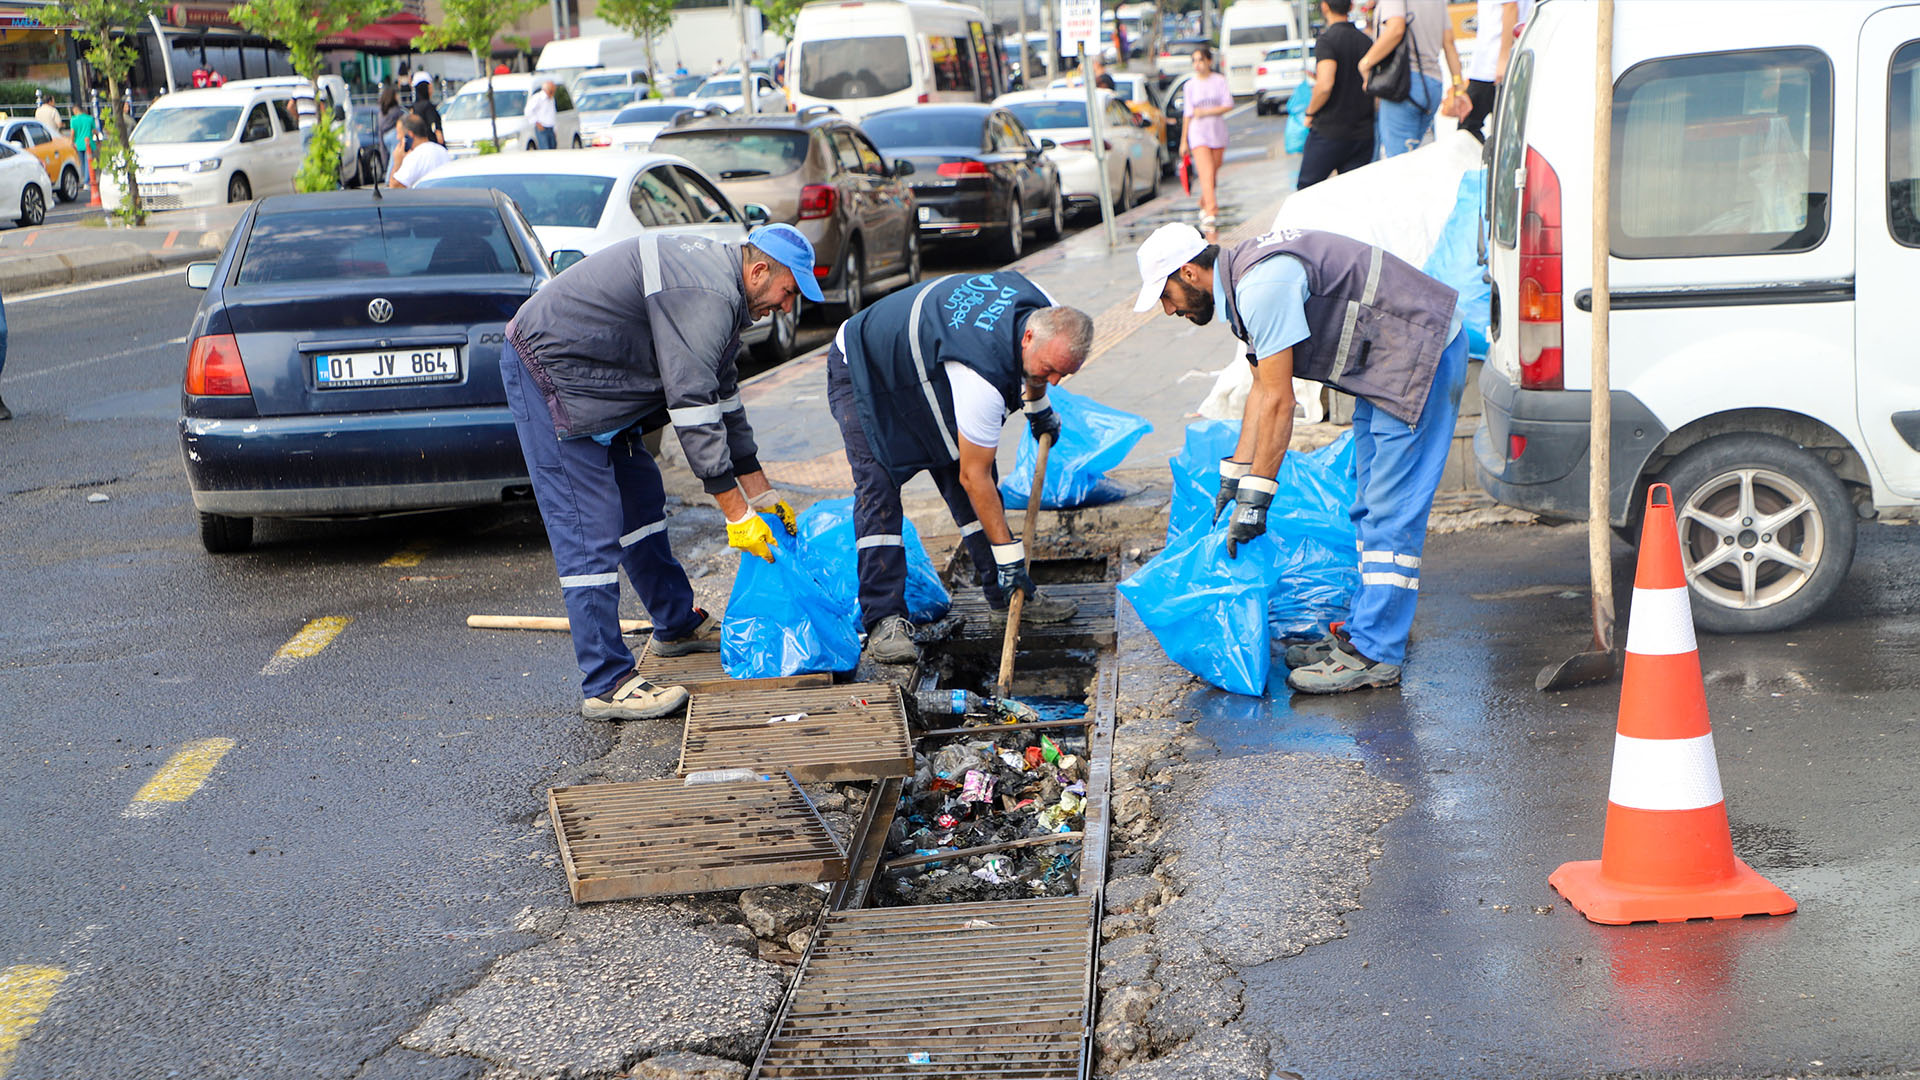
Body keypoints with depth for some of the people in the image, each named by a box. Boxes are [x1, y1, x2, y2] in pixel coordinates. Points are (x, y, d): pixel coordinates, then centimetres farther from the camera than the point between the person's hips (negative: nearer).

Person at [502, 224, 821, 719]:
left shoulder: (721, 289, 11)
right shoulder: (706, 296, -23)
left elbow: (722, 395, 18)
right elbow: (691, 405, -27)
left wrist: (762, 493, 18)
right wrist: (736, 511, -23)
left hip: (590, 375, 11)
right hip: (548, 368, -11)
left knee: (641, 503, 19)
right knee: (590, 529, -12)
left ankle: (678, 625, 35)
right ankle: (606, 684, -9)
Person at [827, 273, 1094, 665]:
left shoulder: (1046, 313, -19)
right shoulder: (983, 377, -42)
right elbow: (974, 477, -33)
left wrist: (1038, 405, 22)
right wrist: (1009, 553, -28)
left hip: (923, 364, 9)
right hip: (862, 371, -8)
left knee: (959, 470, 3)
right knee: (877, 487, -20)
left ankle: (1003, 595, 11)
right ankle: (885, 621, -20)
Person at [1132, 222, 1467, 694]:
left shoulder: (1263, 285, -23)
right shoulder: (1245, 281, 9)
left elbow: (1278, 401, -22)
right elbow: (1262, 390, 18)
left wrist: (1255, 496, -17)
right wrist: (1234, 474, 21)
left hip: (1421, 357, -11)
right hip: (1385, 367, 11)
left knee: (1392, 511, -9)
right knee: (1372, 509, 14)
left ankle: (1373, 654, -7)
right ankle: (1363, 631, 22)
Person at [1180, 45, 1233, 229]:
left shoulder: (1220, 80, 3)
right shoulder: (1190, 85, 6)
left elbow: (1228, 106, -4)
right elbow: (1188, 114, 8)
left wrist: (1205, 112, -11)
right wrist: (1183, 141, 8)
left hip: (1218, 133, 1)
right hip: (1198, 135, -1)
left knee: (1213, 175, 6)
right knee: (1207, 174, -16)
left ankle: (1204, 205, 28)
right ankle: (1211, 212, -24)